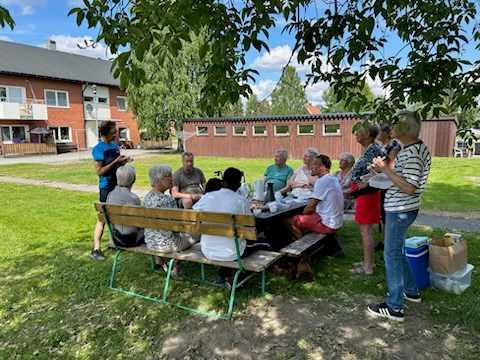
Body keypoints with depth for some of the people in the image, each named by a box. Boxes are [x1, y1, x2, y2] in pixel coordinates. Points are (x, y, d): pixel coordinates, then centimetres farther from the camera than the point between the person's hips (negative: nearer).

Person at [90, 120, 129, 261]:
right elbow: (99, 171, -17)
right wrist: (116, 162, -21)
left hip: (118, 185, 8)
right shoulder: (98, 149, -13)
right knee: (103, 217, -5)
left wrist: (122, 162, 0)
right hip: (107, 187, -8)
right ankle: (96, 250, 1)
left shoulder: (115, 145, 10)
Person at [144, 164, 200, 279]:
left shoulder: (147, 197, 0)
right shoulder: (167, 200, -26)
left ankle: (159, 262, 36)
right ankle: (176, 267, 23)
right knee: (196, 232, 15)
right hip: (166, 245, -8)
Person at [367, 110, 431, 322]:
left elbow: (409, 187, -25)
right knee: (397, 251, 22)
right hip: (400, 208, 10)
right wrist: (385, 168, 4)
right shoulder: (412, 148, 11)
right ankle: (411, 291, 38)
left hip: (400, 209, -10)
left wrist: (385, 169, -22)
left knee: (392, 255, -2)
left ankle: (394, 307, 8)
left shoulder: (412, 153, -21)